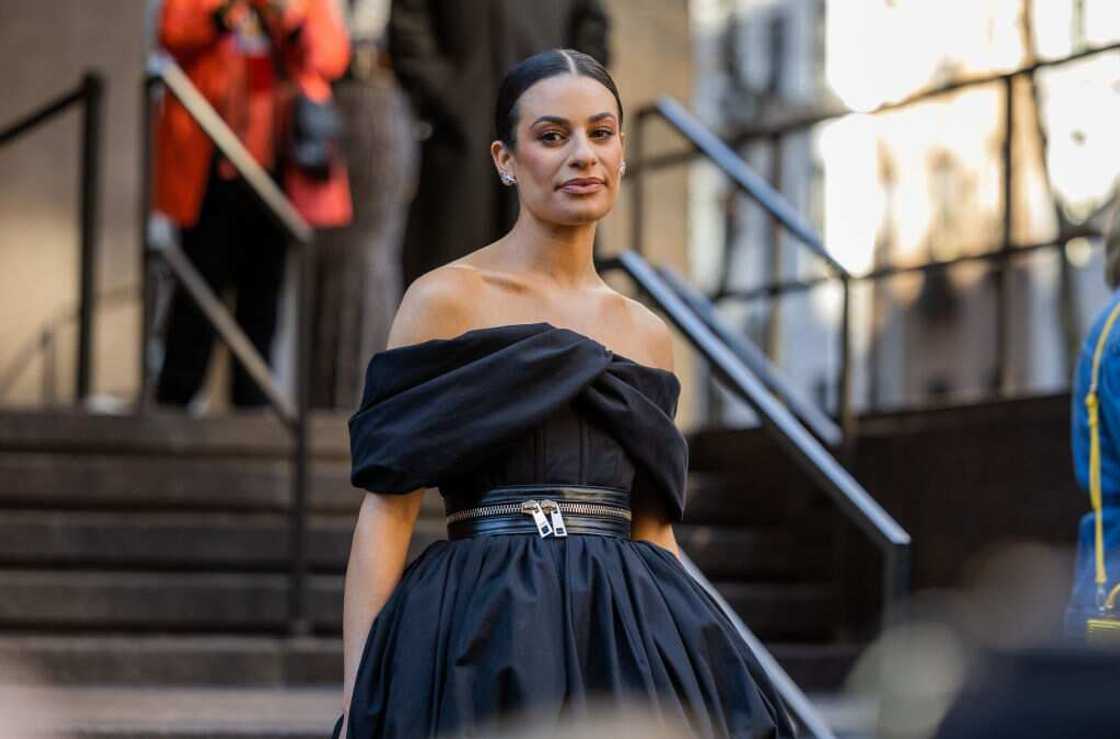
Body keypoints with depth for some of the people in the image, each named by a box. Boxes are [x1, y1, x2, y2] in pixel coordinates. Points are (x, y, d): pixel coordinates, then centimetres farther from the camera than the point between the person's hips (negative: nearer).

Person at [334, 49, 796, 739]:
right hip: (485, 632, -5)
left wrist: (703, 675, 11)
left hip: (626, 633, 5)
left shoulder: (648, 333, 16)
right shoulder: (446, 300, -1)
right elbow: (385, 508, -6)